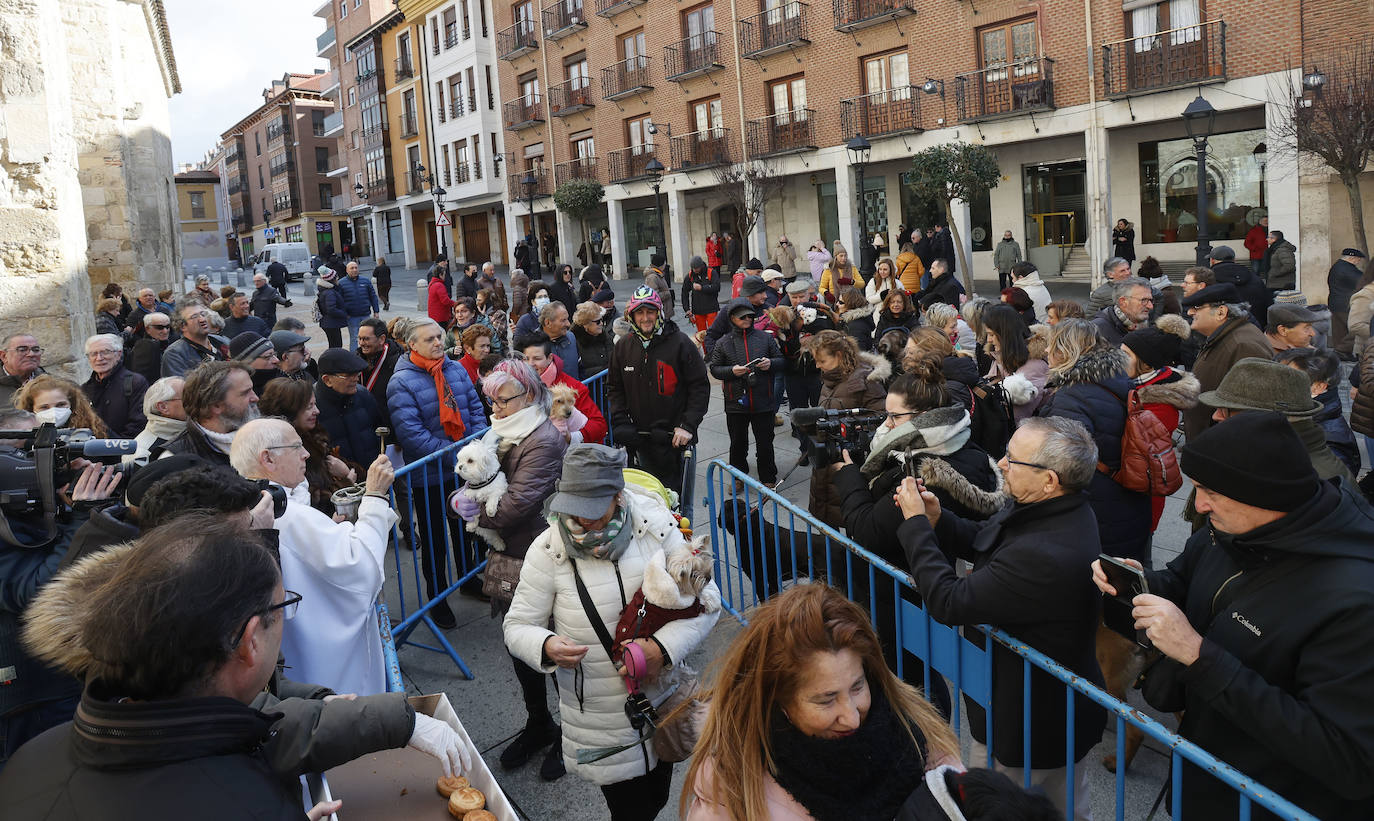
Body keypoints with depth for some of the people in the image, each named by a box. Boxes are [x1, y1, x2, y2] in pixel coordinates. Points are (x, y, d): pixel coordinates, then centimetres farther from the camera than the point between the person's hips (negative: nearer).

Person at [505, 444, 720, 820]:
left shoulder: (656, 528, -14)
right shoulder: (548, 550, -15)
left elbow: (707, 598, -9)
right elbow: (517, 626, -6)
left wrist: (664, 648, -24)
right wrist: (546, 647, -29)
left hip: (665, 699, 2)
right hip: (600, 716, -2)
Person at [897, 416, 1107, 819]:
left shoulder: (1046, 556, -38)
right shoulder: (1057, 511, -7)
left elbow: (948, 603, -31)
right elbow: (980, 539, 7)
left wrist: (915, 523, -22)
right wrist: (936, 519, -12)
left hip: (1030, 724, -9)